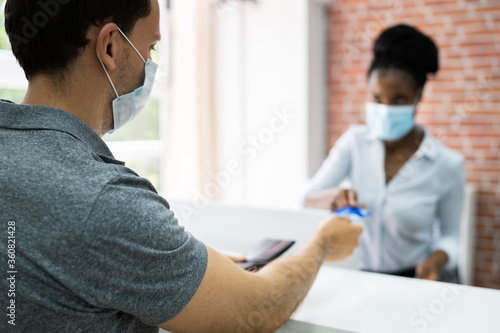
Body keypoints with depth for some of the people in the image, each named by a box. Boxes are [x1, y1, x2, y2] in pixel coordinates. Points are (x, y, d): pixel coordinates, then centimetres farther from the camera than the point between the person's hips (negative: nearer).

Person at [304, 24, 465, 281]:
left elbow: (449, 235, 2)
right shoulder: (355, 141, -3)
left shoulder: (448, 164, -9)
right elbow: (309, 199, -6)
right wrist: (334, 196, -27)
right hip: (360, 276, 0)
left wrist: (436, 260, -19)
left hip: (414, 279, 1)